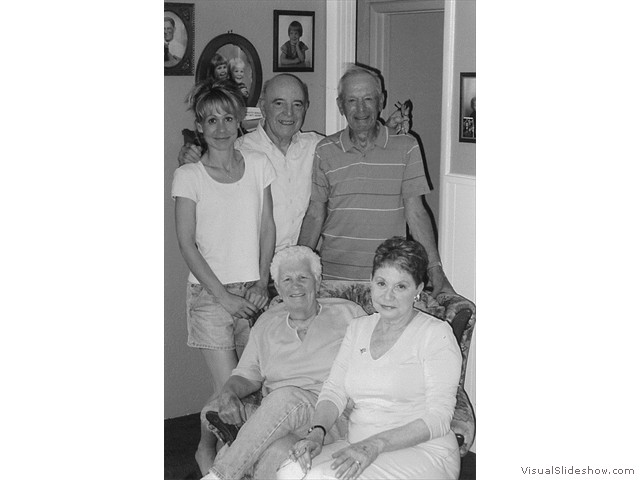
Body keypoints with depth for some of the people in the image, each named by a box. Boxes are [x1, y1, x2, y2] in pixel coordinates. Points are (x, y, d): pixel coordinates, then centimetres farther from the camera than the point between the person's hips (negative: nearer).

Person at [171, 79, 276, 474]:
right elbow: (187, 242, -5)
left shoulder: (258, 164, 5)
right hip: (210, 293, -3)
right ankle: (206, 451, 22)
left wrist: (262, 282, -2)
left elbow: (268, 228, 8)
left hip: (253, 291, 3)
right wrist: (224, 295, -10)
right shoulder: (189, 176, -4)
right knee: (229, 388, -5)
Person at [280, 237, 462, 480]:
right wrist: (317, 433, -11)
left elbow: (438, 418, -12)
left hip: (422, 453, -5)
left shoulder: (436, 334, -5)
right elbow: (334, 389, 10)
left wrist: (376, 444, -23)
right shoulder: (358, 328, 15)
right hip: (359, 447, 6)